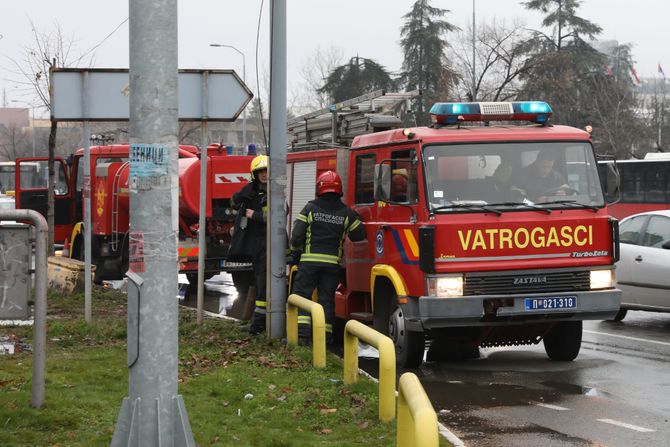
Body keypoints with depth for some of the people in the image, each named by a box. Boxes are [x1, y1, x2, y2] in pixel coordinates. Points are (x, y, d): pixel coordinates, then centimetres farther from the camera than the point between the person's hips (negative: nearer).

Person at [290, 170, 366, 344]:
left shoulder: (310, 209, -3)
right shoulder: (347, 213, 2)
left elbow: (297, 235, -4)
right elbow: (360, 235, 9)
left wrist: (295, 247, 18)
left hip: (309, 260, -2)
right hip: (332, 263, 2)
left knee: (301, 293, 3)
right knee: (327, 298, 8)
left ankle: (301, 330, -10)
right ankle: (325, 335, 5)